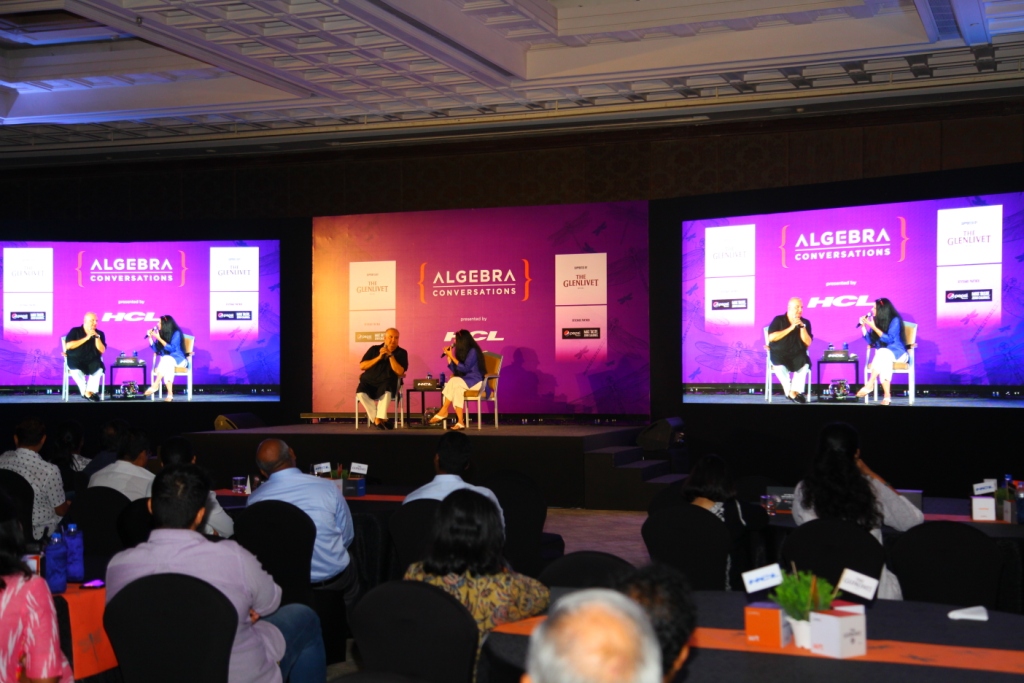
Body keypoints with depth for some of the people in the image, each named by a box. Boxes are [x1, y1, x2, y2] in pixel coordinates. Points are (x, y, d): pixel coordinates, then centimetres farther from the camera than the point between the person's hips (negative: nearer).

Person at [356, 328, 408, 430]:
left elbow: (400, 372, -8)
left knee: (386, 392, -39)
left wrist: (390, 355, -13)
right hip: (369, 382, 2)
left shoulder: (401, 353, 5)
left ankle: (378, 419, -31)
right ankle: (379, 419, -23)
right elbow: (362, 366, 1)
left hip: (387, 384, -2)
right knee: (361, 393, -31)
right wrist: (379, 357, -7)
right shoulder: (374, 349, 11)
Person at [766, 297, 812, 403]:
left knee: (805, 364, -32)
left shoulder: (805, 322, 7)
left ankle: (795, 391, -25)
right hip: (779, 354, -2)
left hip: (797, 355, 2)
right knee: (780, 366, -36)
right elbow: (771, 338, -14)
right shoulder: (778, 320, 0)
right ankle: (790, 392, -22)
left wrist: (802, 327, -13)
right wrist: (791, 328, -15)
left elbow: (808, 343, 0)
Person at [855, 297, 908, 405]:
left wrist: (873, 327, -19)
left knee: (882, 353, -38)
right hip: (882, 354, 3)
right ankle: (887, 396, -44)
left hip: (897, 353, -3)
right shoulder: (876, 320, 7)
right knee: (884, 362, -34)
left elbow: (889, 339, -18)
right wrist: (863, 326, -2)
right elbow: (870, 341, 8)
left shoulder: (895, 320, -8)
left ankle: (870, 384, -39)